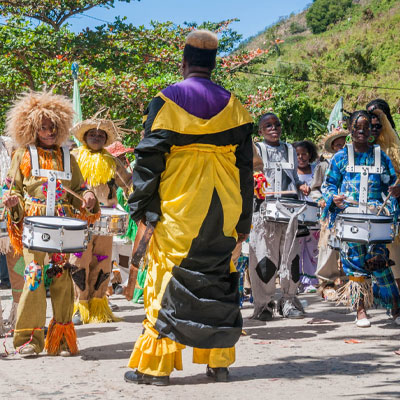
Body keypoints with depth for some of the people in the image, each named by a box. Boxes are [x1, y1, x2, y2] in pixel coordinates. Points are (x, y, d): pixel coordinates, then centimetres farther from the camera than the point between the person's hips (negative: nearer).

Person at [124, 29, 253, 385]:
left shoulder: (166, 101, -3)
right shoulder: (233, 105, 7)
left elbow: (149, 156, -5)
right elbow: (245, 165, 9)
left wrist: (141, 206, 2)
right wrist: (243, 219, 14)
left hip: (178, 211, -3)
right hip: (222, 212, 3)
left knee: (169, 280, 0)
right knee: (218, 280, 10)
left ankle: (156, 365, 1)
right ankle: (219, 362, 12)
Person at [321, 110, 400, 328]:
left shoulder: (380, 156, 13)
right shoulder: (341, 157, 10)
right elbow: (328, 185, 11)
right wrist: (334, 197, -9)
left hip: (375, 216, 0)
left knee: (378, 258, -10)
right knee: (354, 262, -2)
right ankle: (360, 310, 5)